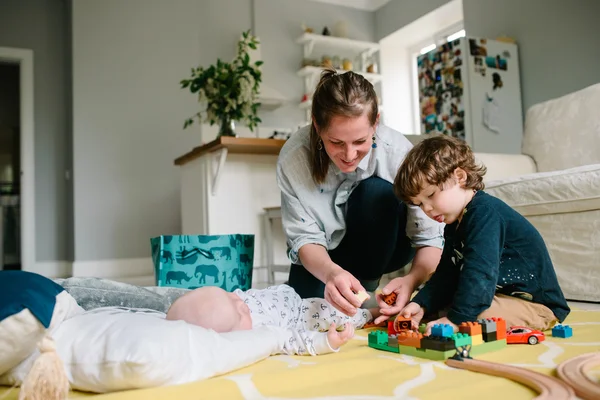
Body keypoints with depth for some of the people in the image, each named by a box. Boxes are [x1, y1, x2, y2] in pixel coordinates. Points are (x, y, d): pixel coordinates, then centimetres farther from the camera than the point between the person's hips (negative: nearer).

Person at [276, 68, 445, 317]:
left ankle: (365, 294, -12)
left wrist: (413, 279, -44)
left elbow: (429, 237, -22)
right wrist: (330, 272, -44)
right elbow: (305, 237, -21)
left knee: (376, 192, -30)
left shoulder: (398, 152, -29)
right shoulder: (293, 158, -26)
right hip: (324, 257, 1)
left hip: (383, 248, 0)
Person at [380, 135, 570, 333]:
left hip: (537, 305, -9)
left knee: (476, 316, -34)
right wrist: (421, 305, -8)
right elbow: (446, 275, 7)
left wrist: (455, 319, -37)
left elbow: (479, 273, -32)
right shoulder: (455, 224, 10)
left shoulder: (485, 213, -22)